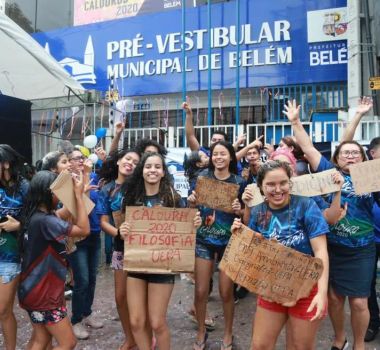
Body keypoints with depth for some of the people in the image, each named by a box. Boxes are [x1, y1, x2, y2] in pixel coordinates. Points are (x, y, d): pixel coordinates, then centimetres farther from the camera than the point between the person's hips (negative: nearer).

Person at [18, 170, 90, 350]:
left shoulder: (35, 215, 2)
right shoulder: (44, 220, -27)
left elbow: (61, 217, 18)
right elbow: (84, 229, -25)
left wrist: (77, 196, 12)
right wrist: (78, 195, -21)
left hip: (36, 290, 10)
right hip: (43, 293, -10)